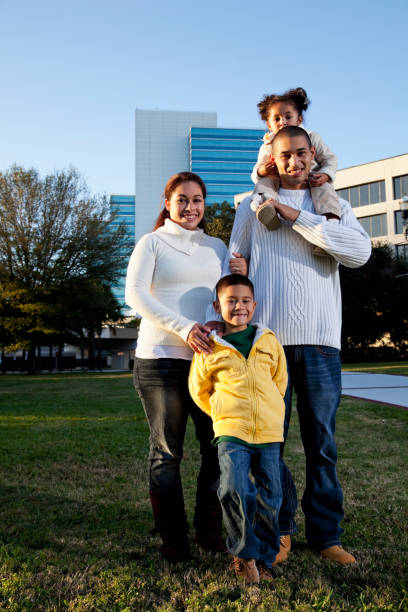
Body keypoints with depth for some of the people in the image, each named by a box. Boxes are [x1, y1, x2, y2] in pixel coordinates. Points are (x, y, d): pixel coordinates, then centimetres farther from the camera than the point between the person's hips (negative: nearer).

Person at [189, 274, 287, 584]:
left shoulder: (269, 342, 8)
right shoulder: (208, 348, 2)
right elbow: (199, 390, 15)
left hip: (269, 431, 2)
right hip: (231, 432, -2)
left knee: (270, 498, 4)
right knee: (234, 490, -18)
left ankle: (264, 558, 26)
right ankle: (245, 553, 6)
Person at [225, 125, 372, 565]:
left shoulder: (333, 207, 14)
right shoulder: (253, 206, 14)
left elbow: (360, 252, -5)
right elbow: (233, 266, 14)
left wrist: (298, 218, -7)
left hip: (320, 339, 1)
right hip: (267, 337, 0)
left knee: (322, 442, 5)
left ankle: (325, 534, 17)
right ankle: (279, 529, 20)